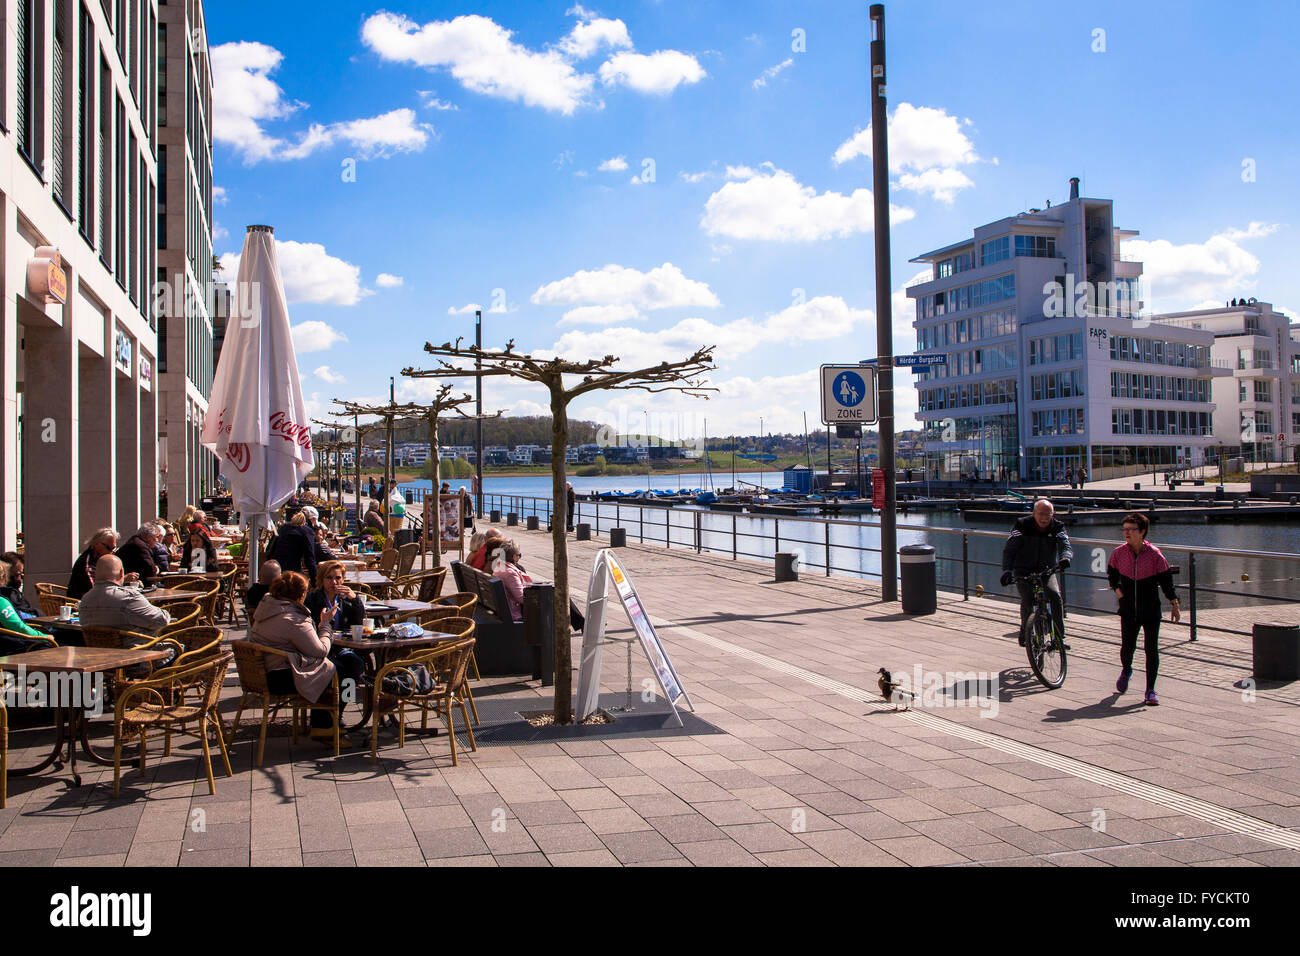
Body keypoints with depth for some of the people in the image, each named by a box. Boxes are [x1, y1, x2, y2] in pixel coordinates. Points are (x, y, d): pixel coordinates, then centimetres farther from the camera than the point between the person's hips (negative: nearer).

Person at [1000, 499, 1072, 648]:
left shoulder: (1057, 527, -6)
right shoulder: (1022, 526, -12)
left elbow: (1066, 547, -19)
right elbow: (1009, 549, -19)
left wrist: (1065, 558, -44)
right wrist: (1006, 570, -36)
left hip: (1047, 570, 2)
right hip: (1024, 570, -2)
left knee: (1055, 595, -24)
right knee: (1027, 598, -25)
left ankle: (1059, 636, -15)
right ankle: (1025, 633, -2)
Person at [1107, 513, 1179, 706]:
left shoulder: (1154, 554, -9)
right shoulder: (1119, 553, -3)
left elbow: (1166, 580, 0)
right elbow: (1112, 573, 16)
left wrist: (1174, 604, 1)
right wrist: (1116, 588, 0)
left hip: (1151, 611, -1)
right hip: (1128, 610, 2)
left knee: (1151, 649, -2)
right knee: (1127, 646, 1)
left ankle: (1150, 690, 9)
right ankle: (1126, 671, 36)